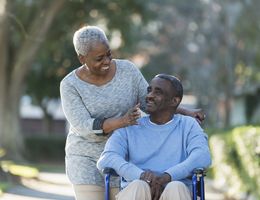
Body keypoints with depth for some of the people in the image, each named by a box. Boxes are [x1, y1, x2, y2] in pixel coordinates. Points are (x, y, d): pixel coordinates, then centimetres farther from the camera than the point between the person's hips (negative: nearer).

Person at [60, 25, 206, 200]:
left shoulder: (127, 70, -8)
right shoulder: (70, 85, -14)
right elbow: (85, 128, -22)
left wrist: (185, 113, -14)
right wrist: (122, 122, -37)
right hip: (87, 158, -2)